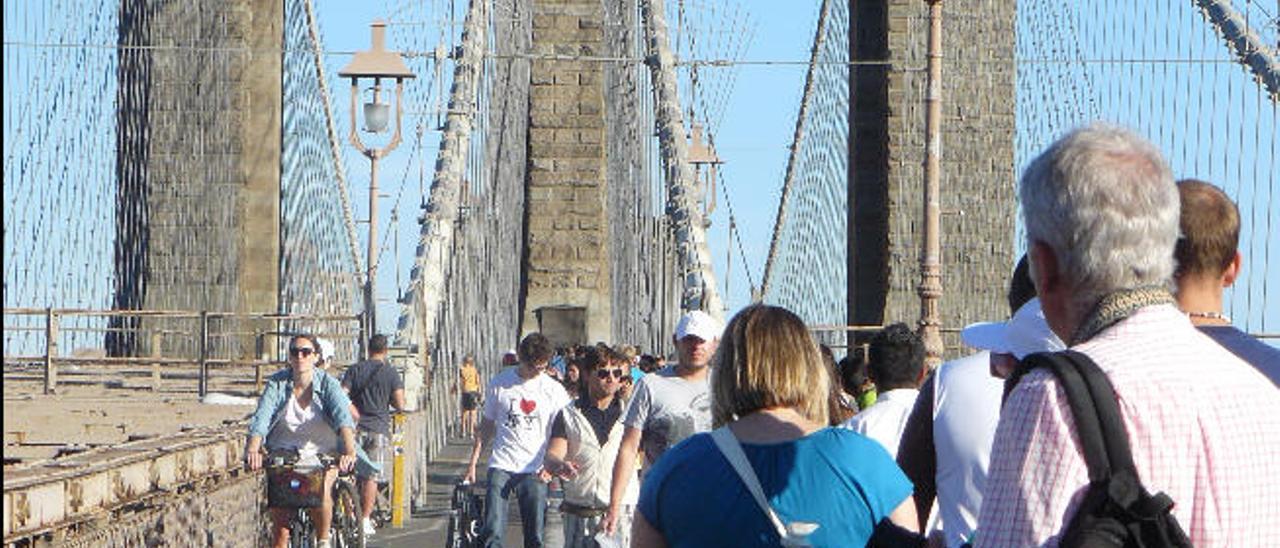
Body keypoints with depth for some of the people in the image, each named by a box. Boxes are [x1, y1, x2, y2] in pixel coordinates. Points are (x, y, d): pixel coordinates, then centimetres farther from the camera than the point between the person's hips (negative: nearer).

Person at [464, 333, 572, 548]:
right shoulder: (499, 383, 4)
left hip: (535, 470, 0)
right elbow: (486, 427, 14)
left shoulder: (554, 391, 1)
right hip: (501, 466, 0)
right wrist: (472, 463, 11)